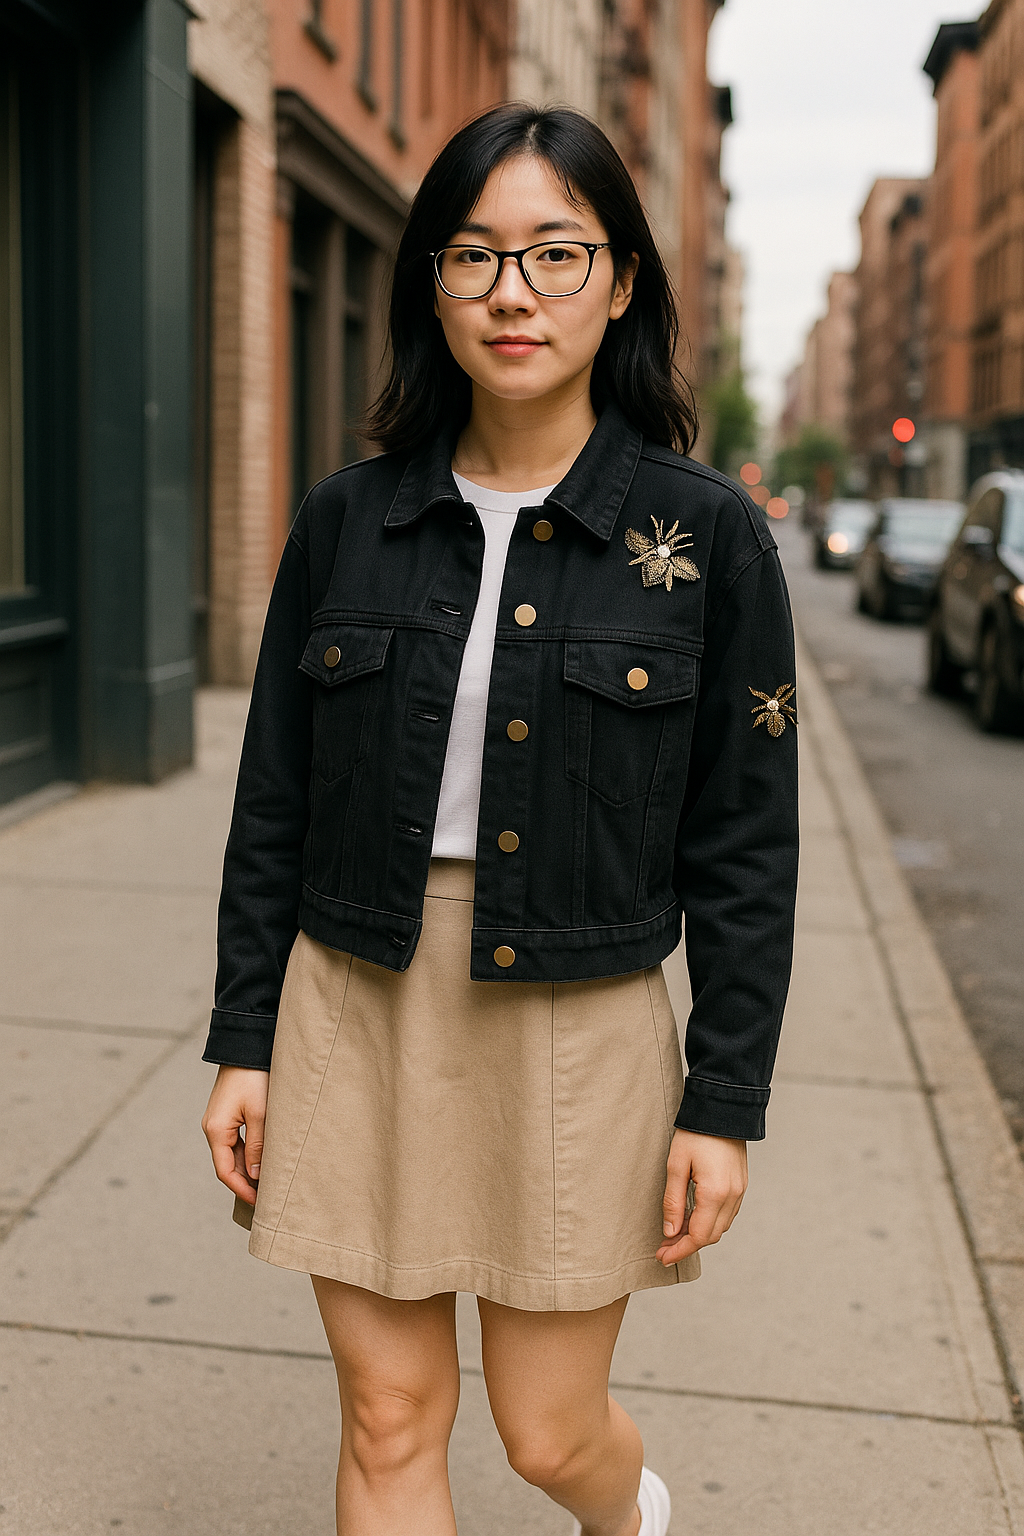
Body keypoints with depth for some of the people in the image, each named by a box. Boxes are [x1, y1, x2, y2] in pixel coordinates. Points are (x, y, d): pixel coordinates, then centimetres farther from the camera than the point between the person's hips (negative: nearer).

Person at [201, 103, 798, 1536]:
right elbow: (275, 799, 5)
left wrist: (727, 1101, -5)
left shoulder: (707, 534, -6)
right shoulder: (345, 518, 0)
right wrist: (243, 1043, 4)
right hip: (358, 1012, 2)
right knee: (390, 1421, 11)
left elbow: (744, 844, -4)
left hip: (578, 1027, -2)